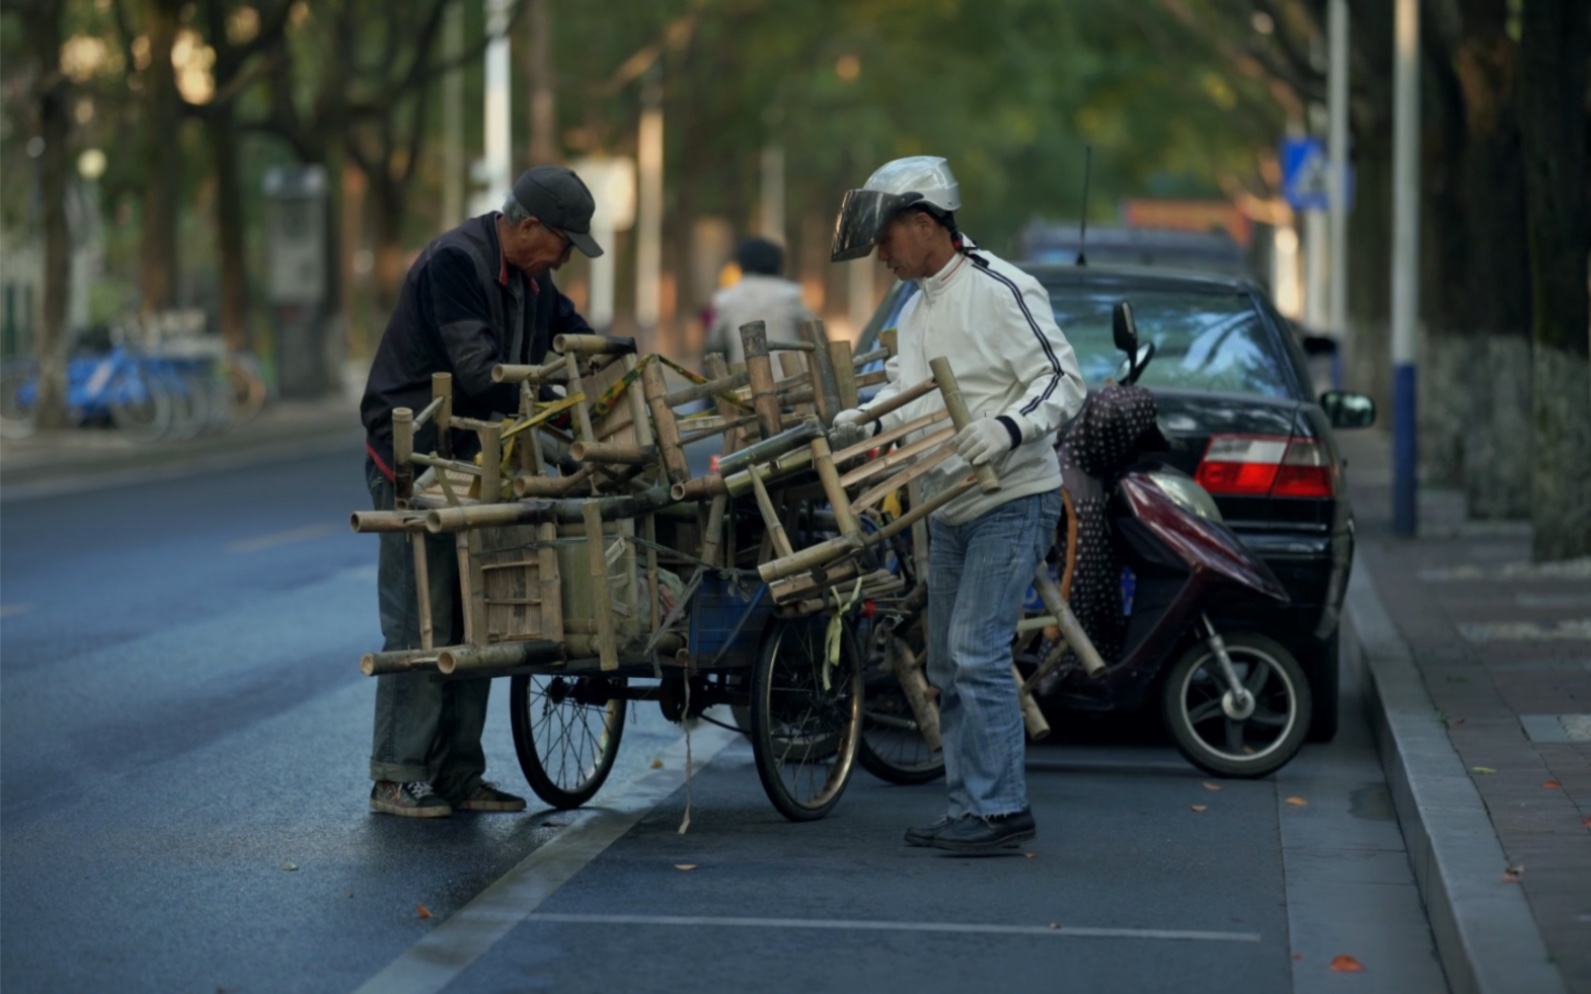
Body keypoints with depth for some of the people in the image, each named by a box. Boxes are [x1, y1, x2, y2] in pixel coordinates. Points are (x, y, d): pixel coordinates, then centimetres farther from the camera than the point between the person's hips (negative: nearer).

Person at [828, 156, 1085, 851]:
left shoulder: (1000, 290, -15)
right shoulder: (916, 309, 15)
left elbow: (1063, 380, -19)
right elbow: (905, 394, 17)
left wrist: (1008, 428, -33)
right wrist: (863, 422, -2)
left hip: (1013, 502, -10)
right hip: (950, 511, 10)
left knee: (977, 655, -15)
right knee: (948, 666, 12)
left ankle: (1000, 809, -10)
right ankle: (967, 808, 19)